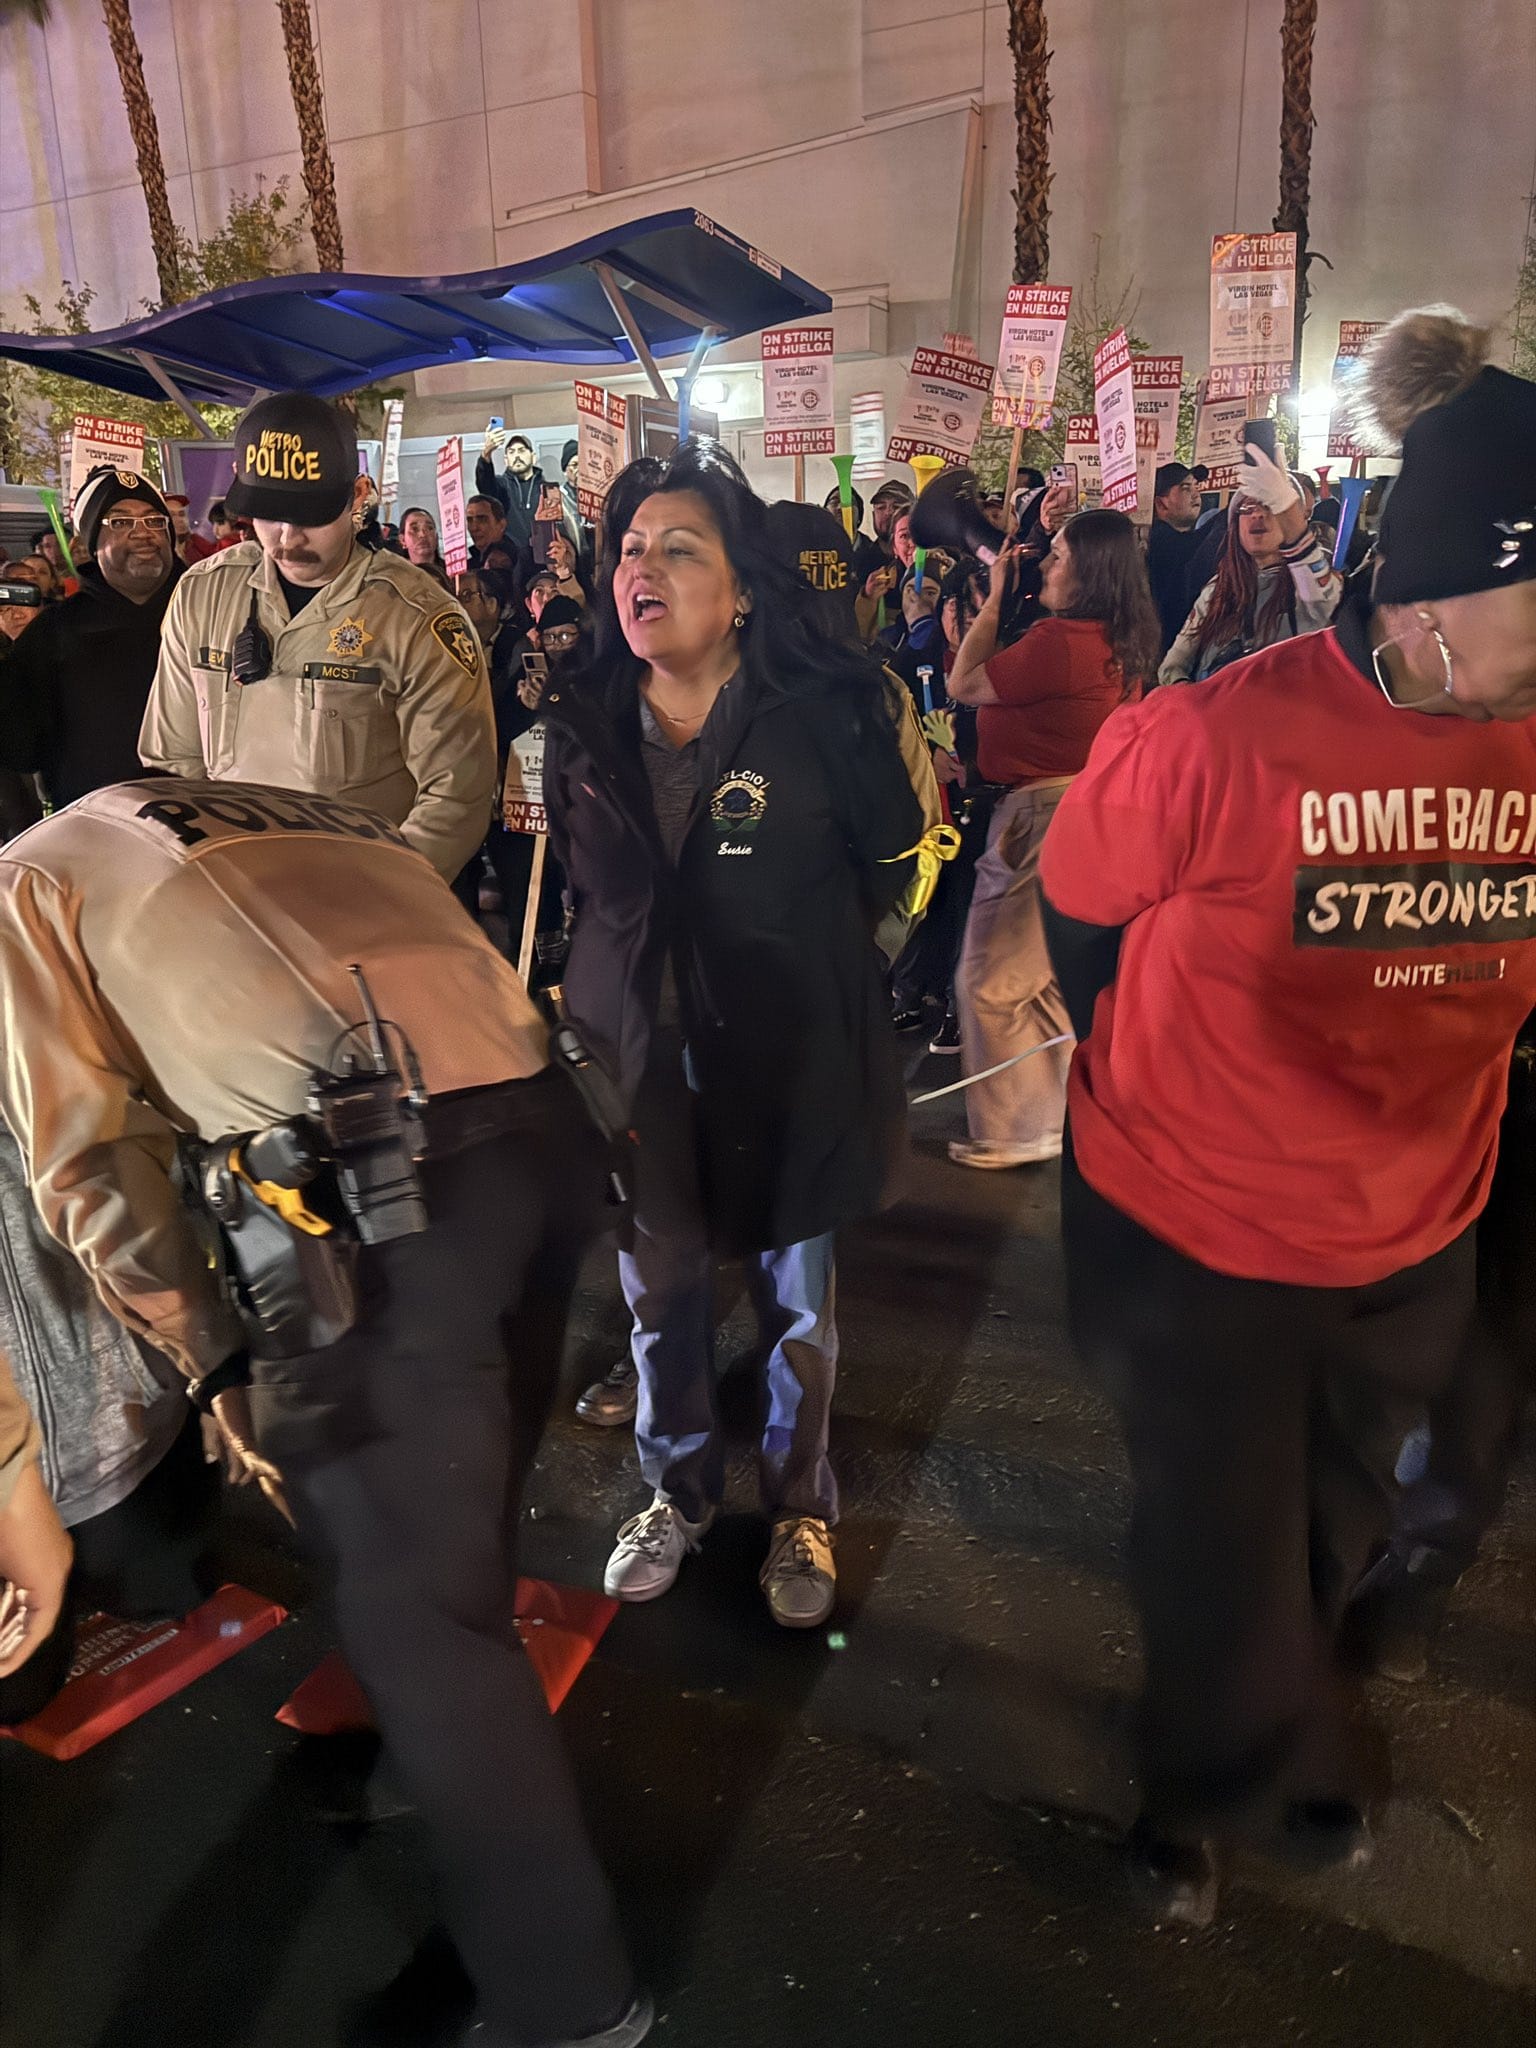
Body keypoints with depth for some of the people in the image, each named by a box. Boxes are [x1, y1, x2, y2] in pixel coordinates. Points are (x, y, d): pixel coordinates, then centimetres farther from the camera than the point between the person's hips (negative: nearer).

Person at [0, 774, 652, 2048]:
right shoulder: (327, 821, 35)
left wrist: (214, 1363, 16)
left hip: (374, 1185, -7)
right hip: (548, 1122, 7)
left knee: (417, 1610, 9)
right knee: (464, 1515, 29)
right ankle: (451, 1759, 53)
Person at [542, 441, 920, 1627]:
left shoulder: (822, 717, -12)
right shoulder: (583, 728, 1)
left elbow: (892, 861, 2)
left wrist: (800, 958, 6)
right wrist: (601, 988, 12)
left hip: (786, 1063, -3)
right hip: (639, 1059, 3)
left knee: (798, 1305, 13)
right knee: (660, 1295, 16)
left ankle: (800, 1506, 37)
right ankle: (678, 1490, 42)